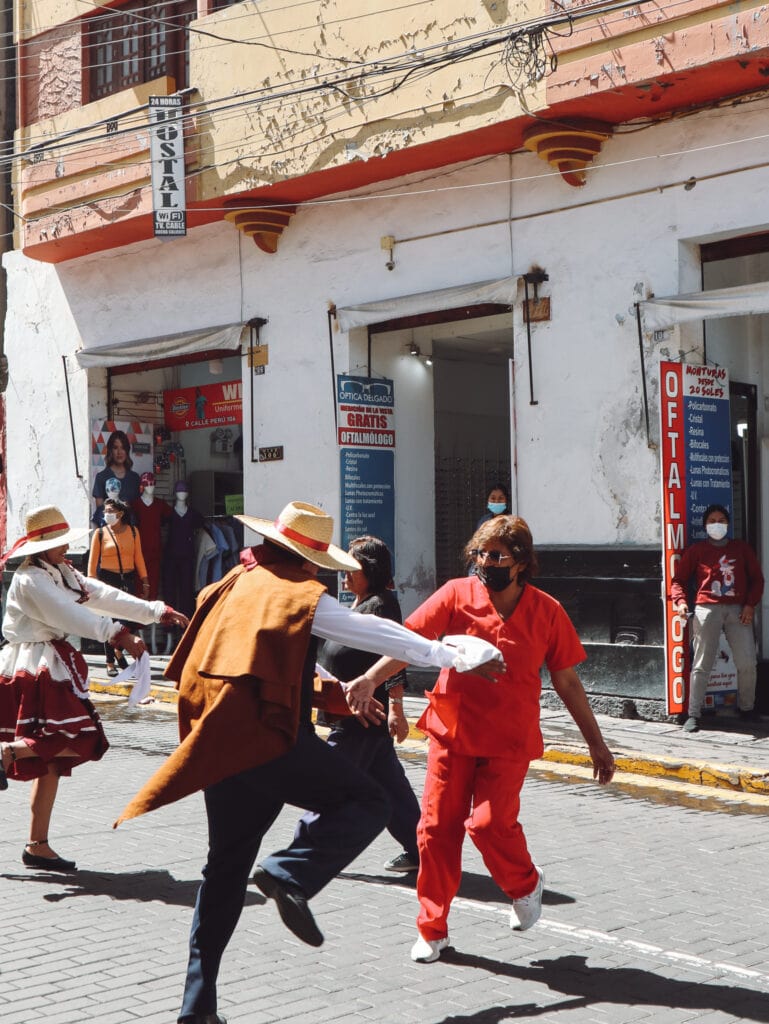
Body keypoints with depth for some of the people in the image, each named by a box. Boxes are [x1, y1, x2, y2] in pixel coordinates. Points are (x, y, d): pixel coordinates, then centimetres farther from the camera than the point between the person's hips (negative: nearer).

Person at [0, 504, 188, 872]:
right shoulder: (30, 579, -12)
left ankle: (37, 846, 10)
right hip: (34, 670, -9)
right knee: (75, 742, -22)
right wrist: (118, 635, -31)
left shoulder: (64, 574, 17)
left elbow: (104, 597, 11)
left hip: (54, 667, 9)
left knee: (53, 760, 7)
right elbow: (69, 614, -23)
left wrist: (158, 612, 2)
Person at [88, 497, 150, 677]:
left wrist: (145, 582, 6)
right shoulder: (100, 533, 2)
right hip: (107, 579, -2)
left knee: (130, 619, -6)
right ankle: (110, 662, 8)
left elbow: (139, 557, 10)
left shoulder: (132, 531, 8)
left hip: (128, 580, 2)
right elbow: (93, 560, 1)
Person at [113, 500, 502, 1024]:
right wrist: (456, 657, 12)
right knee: (369, 802, -1)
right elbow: (377, 633, 1)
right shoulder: (302, 594, -3)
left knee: (226, 866, 16)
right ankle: (291, 875, -20)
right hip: (268, 735, -8)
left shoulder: (235, 584, 19)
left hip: (218, 743, 8)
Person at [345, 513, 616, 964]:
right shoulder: (458, 594, -6)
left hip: (509, 740, -1)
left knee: (490, 821, -15)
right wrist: (370, 679, -30)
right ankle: (433, 928, 19)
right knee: (438, 826, 1)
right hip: (452, 730, 2)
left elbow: (567, 681, 4)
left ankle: (526, 884, 20)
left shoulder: (546, 612, -4)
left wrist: (596, 743, 7)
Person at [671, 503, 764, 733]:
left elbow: (756, 578, 15)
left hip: (738, 611, 2)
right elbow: (678, 579, 8)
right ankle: (693, 714, -4)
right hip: (707, 609, -2)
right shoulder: (696, 550, 9)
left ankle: (747, 708, 19)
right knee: (701, 665, -4)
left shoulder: (742, 549, 16)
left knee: (747, 663, -1)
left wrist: (750, 604, 1)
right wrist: (680, 600, -10)